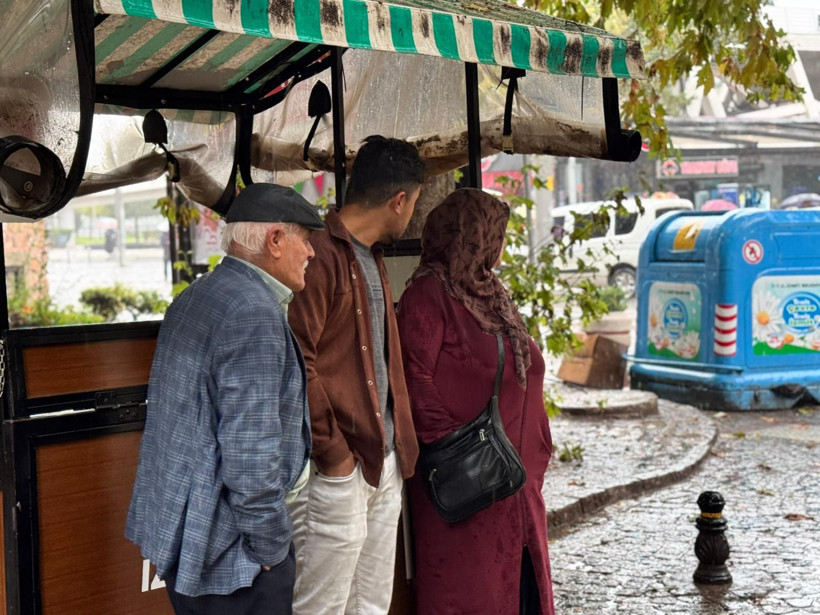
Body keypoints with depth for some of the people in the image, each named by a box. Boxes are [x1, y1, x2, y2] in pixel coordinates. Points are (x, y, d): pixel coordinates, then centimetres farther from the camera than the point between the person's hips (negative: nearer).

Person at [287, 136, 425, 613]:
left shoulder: (371, 257, 17)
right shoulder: (322, 254, -14)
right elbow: (295, 361, -21)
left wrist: (399, 443, 16)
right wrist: (331, 451, -17)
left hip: (384, 463, 9)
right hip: (338, 470, -9)